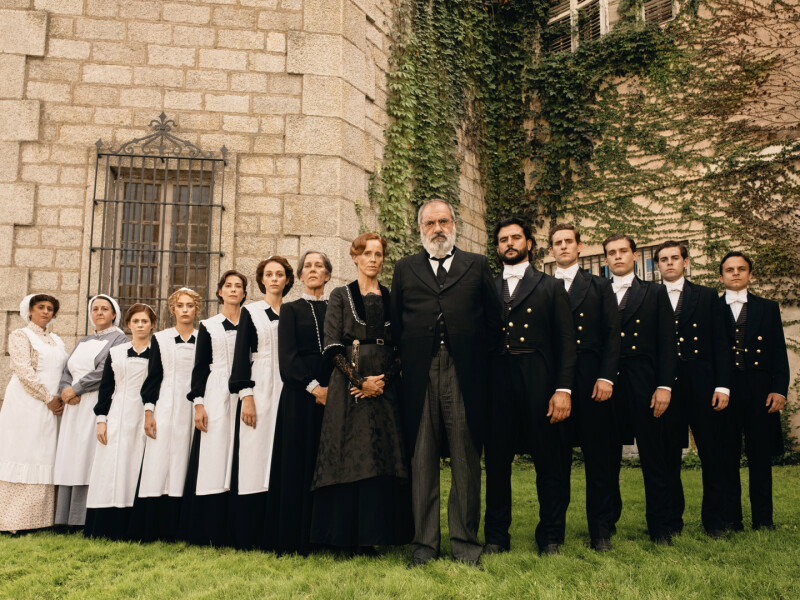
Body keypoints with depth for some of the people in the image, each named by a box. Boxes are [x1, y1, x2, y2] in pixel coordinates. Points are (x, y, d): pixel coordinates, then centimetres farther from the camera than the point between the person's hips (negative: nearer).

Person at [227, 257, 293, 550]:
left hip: (286, 392, 3)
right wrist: (246, 396, -10)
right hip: (259, 391, -3)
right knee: (254, 459, -5)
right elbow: (241, 354, 0)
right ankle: (247, 536, 0)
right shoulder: (251, 312, 7)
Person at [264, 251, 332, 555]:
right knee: (298, 463, -1)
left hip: (334, 392, 1)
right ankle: (295, 539, 5)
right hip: (300, 395, -1)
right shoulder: (291, 310, 10)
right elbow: (287, 356, -1)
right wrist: (313, 386, -12)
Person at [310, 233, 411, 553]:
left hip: (385, 388, 2)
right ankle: (349, 537, 5)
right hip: (349, 387, -2)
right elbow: (332, 347, -2)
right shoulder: (341, 296, 6)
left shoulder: (392, 299, 13)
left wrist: (383, 380, -8)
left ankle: (375, 533, 9)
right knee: (349, 457, -4)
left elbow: (401, 348, 8)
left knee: (383, 457, -1)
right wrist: (360, 381, -12)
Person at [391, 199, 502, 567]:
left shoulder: (477, 266, 13)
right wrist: (406, 359, 6)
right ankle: (424, 544, 13)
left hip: (465, 374, 0)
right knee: (422, 461, 4)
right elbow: (395, 322, 14)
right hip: (420, 375, 1)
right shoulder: (405, 269, 16)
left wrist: (481, 356, 2)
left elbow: (494, 317, 10)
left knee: (466, 460, 3)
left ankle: (465, 543, 13)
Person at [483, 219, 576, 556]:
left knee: (550, 462, 1)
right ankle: (496, 537, 17)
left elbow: (566, 341, 3)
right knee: (496, 461, 5)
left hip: (540, 382, -2)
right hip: (497, 384, 2)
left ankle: (550, 537, 15)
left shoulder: (550, 287, 10)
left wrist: (563, 389, -8)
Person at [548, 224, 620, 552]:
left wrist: (606, 377, -7)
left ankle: (601, 531, 11)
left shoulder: (599, 286, 11)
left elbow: (612, 335, 5)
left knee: (599, 457, 1)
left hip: (592, 379, 0)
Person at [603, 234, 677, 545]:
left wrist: (664, 385, -6)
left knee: (654, 457, 1)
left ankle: (660, 527, 10)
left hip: (644, 383, -1)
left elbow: (667, 342, 4)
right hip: (608, 384, 1)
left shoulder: (655, 292, 11)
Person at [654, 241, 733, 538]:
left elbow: (720, 343, 5)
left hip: (702, 385, 0)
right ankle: (672, 519, 16)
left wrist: (722, 386, -4)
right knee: (668, 457, 5)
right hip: (665, 388, 0)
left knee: (712, 454, 4)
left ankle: (714, 519, 17)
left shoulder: (707, 296, 10)